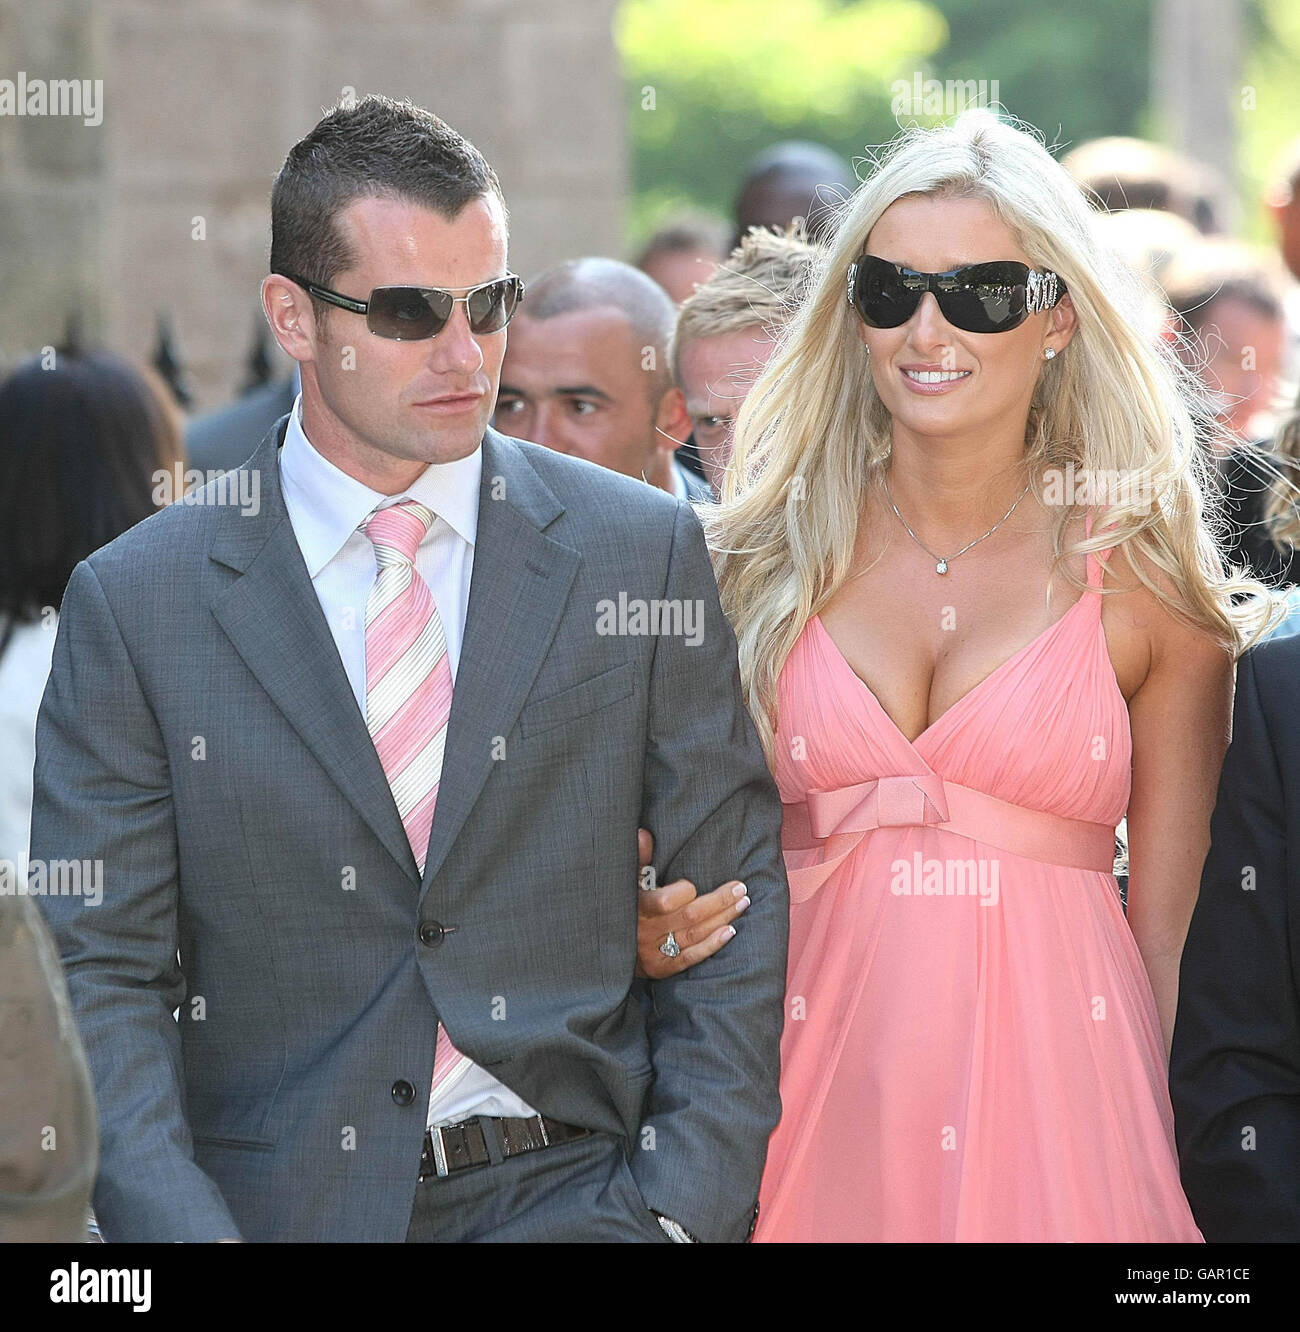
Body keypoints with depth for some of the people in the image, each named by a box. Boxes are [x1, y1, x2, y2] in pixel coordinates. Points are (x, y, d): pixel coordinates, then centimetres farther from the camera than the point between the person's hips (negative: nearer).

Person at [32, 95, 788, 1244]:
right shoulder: (136, 604, 2)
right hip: (278, 1203, 0)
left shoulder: (647, 551, 5)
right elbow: (98, 972, 1)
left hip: (577, 1193, 1)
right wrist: (188, 1231, -13)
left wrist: (683, 1206, -4)